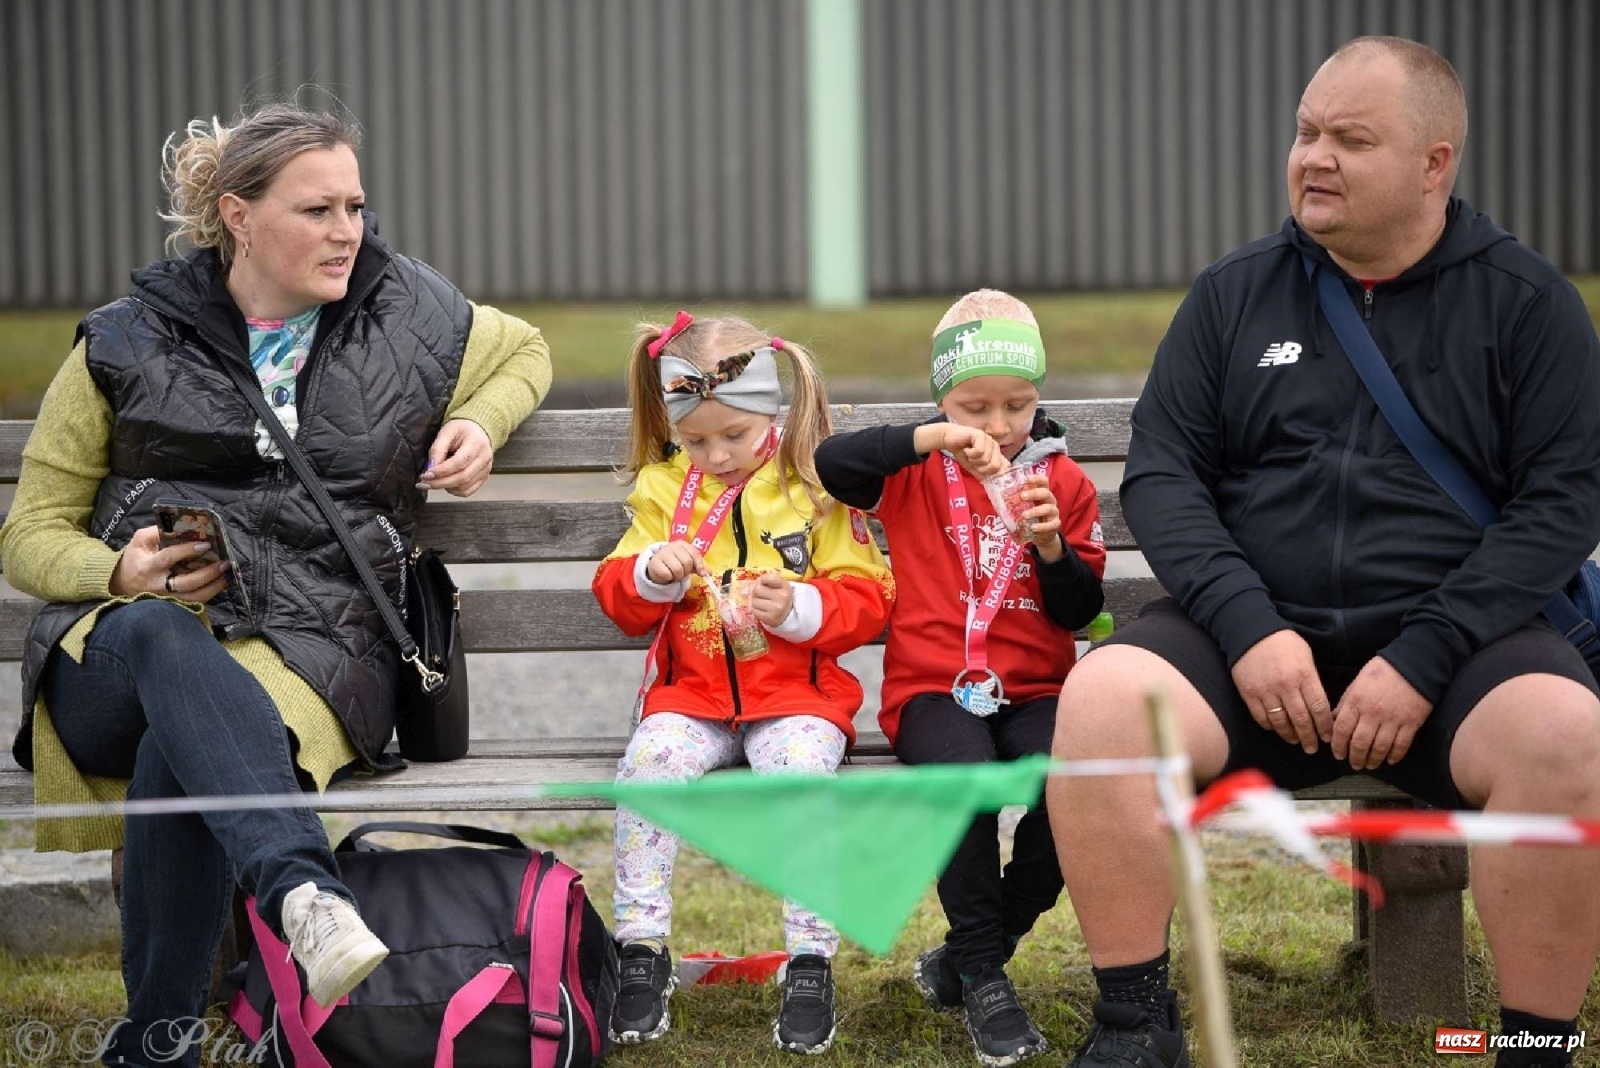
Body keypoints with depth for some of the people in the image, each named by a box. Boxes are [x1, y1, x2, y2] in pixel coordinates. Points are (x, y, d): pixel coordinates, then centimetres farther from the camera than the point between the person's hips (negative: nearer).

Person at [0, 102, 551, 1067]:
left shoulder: (408, 315, 16)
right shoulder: (128, 345, 11)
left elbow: (525, 350, 37)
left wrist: (482, 425, 14)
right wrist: (124, 575, -9)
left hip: (316, 647, 0)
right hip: (121, 648, 0)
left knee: (178, 756, -36)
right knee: (161, 638, -40)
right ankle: (303, 890, -61)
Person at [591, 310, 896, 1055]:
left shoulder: (815, 488, 4)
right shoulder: (664, 490, 12)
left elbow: (868, 597, 2)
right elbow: (617, 600, 11)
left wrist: (801, 608, -17)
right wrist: (653, 572, -11)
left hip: (796, 690, -2)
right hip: (693, 691, 2)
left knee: (802, 769, -33)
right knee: (647, 762, -28)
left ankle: (811, 961, -23)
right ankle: (642, 952, -17)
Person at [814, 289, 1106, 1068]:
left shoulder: (1065, 481, 10)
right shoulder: (918, 473, 6)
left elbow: (1081, 612, 6)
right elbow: (831, 464, -15)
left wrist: (1052, 547, -14)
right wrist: (932, 439, -26)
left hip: (1033, 688, 2)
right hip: (933, 687, -2)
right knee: (964, 777, -36)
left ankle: (970, 957, -7)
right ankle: (984, 976, -18)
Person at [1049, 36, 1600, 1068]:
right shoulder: (1235, 294, 11)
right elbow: (1161, 474, 6)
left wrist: (1423, 659, -15)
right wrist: (1247, 629, -11)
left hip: (1458, 640, -2)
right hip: (1253, 640, 2)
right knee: (1100, 701, -28)